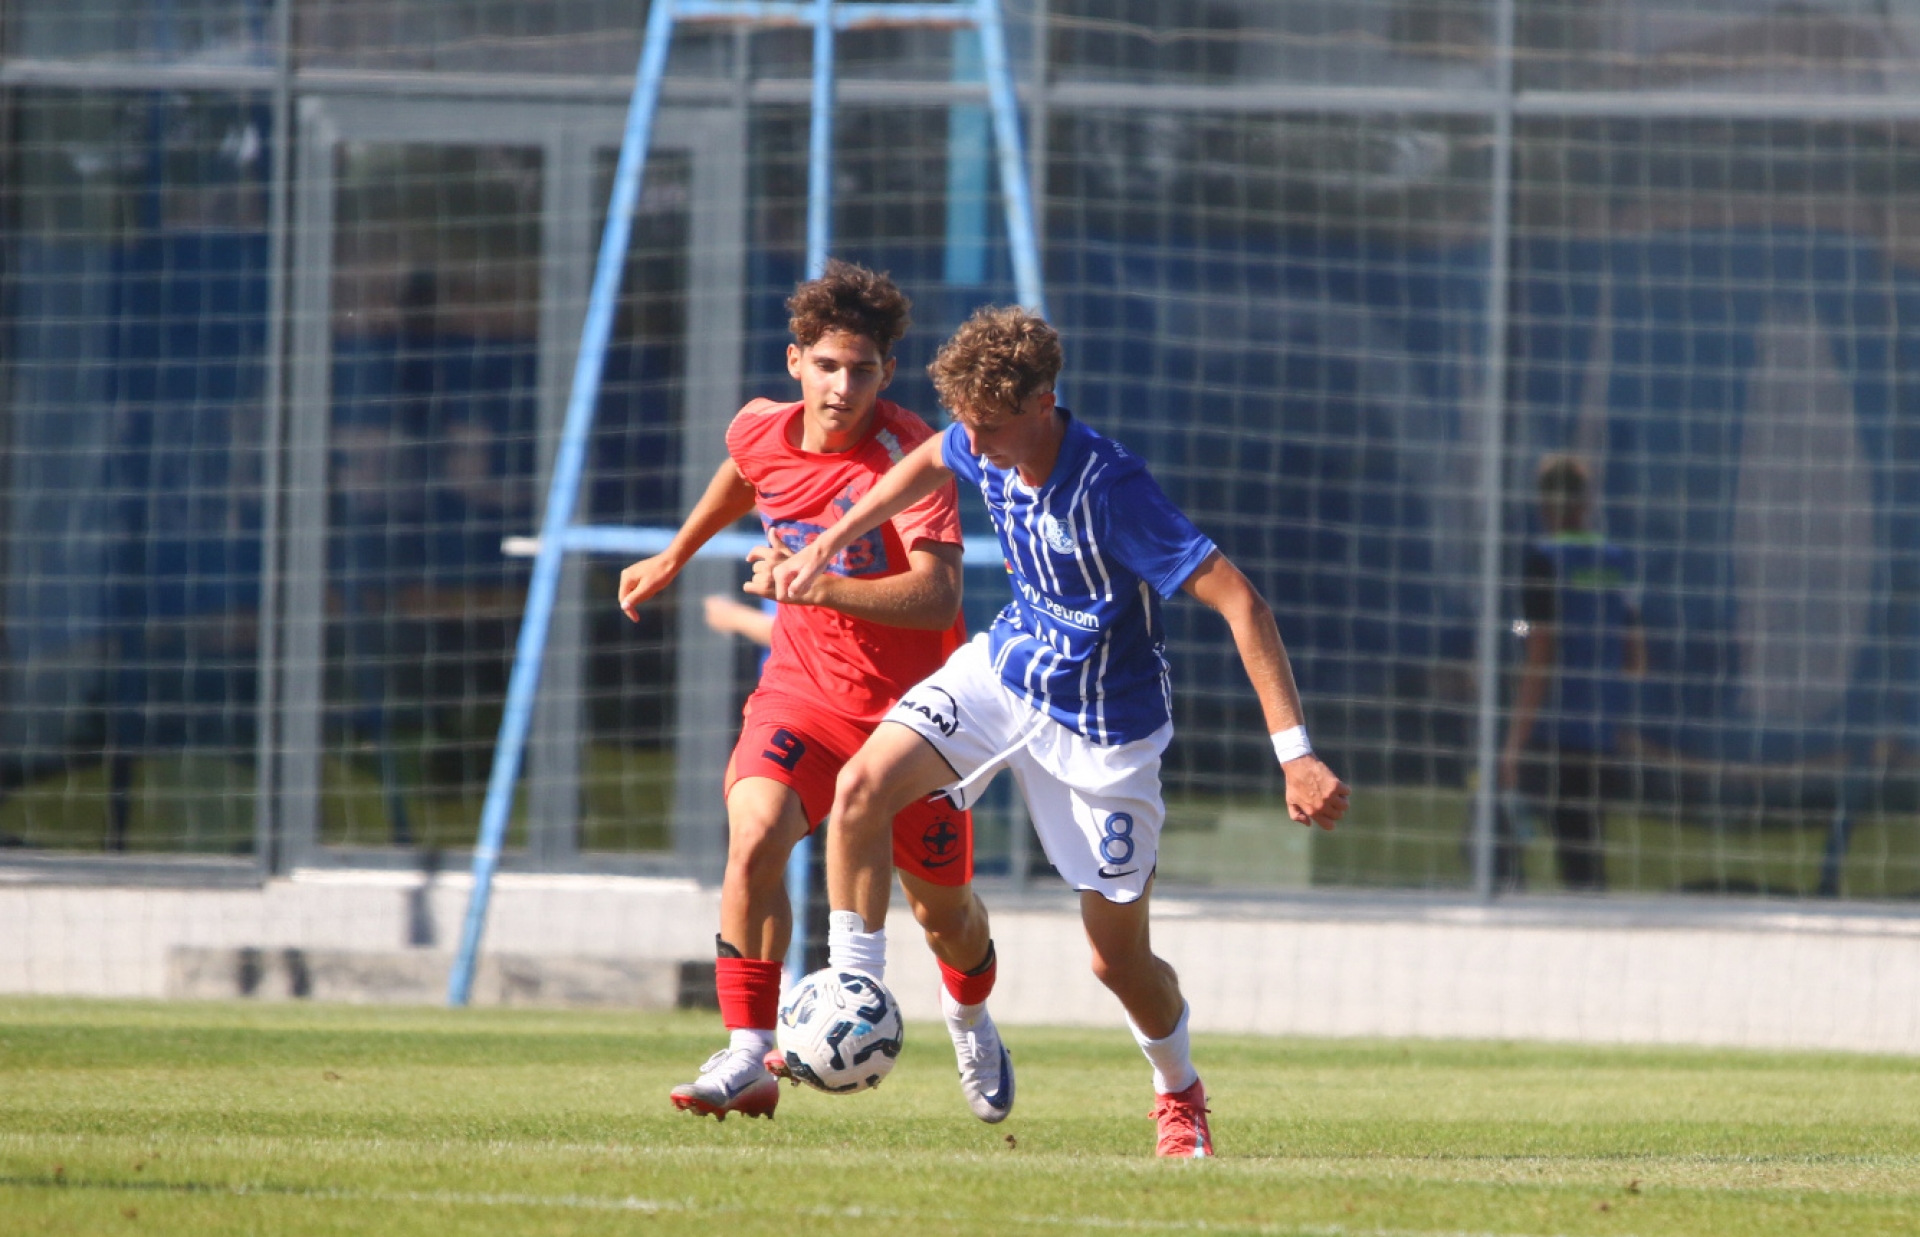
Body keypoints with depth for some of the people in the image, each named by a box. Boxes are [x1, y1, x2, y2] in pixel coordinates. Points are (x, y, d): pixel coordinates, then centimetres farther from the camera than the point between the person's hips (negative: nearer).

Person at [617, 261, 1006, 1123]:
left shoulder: (911, 458, -24)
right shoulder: (761, 432, -8)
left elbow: (935, 597, -37)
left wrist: (818, 587, -47)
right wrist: (676, 556, 29)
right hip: (803, 688, 2)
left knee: (945, 913, 12)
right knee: (753, 836, -27)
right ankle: (748, 1056, -22)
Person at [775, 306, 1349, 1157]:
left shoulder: (1109, 489, -33)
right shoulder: (985, 446, -13)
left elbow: (1240, 603, -34)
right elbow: (930, 465, 15)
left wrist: (1294, 753, -39)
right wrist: (825, 550, 15)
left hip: (1102, 726, -5)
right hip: (1008, 666, 5)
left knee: (1119, 959, 3)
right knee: (863, 784, -20)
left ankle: (1178, 1094, 34)